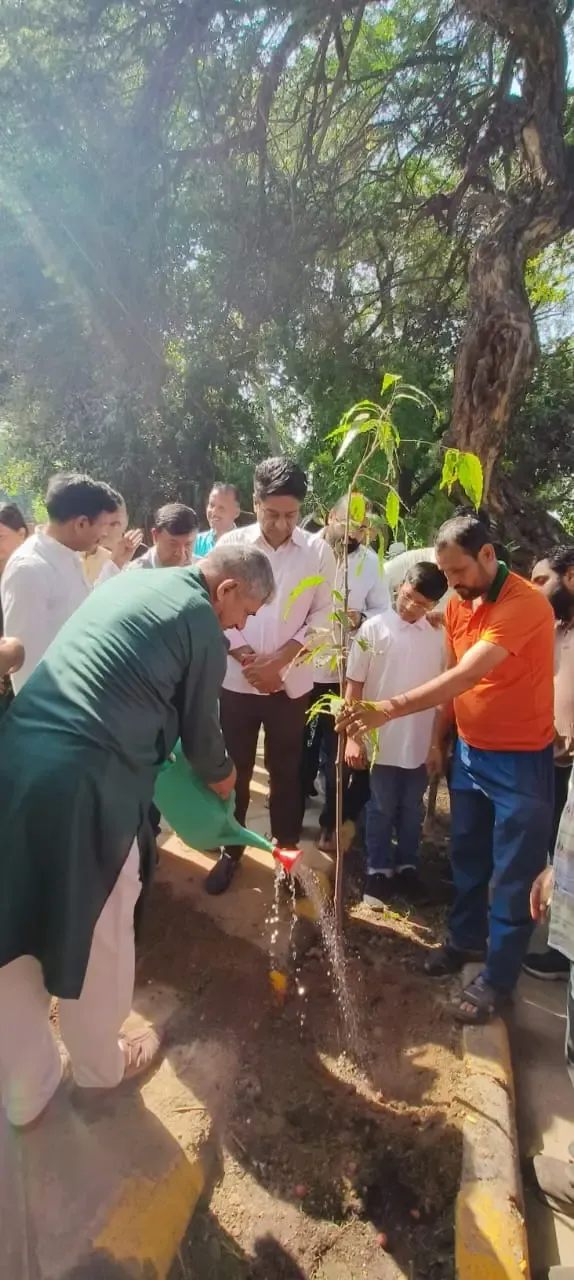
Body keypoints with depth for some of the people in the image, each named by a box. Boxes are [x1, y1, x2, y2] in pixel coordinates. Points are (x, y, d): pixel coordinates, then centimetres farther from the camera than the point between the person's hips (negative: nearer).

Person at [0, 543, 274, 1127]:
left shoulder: (133, 580, 18)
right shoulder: (202, 623, -4)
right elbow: (199, 725, 5)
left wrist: (183, 757, 33)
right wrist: (221, 776, 27)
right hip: (84, 780, -8)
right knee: (97, 935, 17)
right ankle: (100, 1066, 43)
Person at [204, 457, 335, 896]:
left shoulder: (318, 552, -4)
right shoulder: (230, 544, -4)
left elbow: (323, 615, -4)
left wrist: (278, 659, -12)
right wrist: (248, 659, -12)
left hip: (292, 682, 0)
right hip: (238, 679, 0)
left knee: (287, 772, 13)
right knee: (235, 769, 12)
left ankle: (287, 853, 31)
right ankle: (231, 851, 31)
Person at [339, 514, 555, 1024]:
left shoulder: (525, 604, -24)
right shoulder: (458, 603, 1)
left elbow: (466, 676, -35)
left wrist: (390, 709, -41)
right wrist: (437, 738, 12)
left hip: (520, 760, -7)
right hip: (469, 751, 7)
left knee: (513, 875, 7)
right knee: (466, 856, 19)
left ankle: (498, 978, 21)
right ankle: (465, 938, 39)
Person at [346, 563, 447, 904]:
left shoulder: (439, 638, -1)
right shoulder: (374, 628, -8)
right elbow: (354, 686, -6)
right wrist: (353, 736, -8)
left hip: (420, 744, 2)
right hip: (381, 742, -2)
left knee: (412, 810, 17)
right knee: (381, 811, 12)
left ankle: (407, 866, 35)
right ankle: (378, 871, 28)